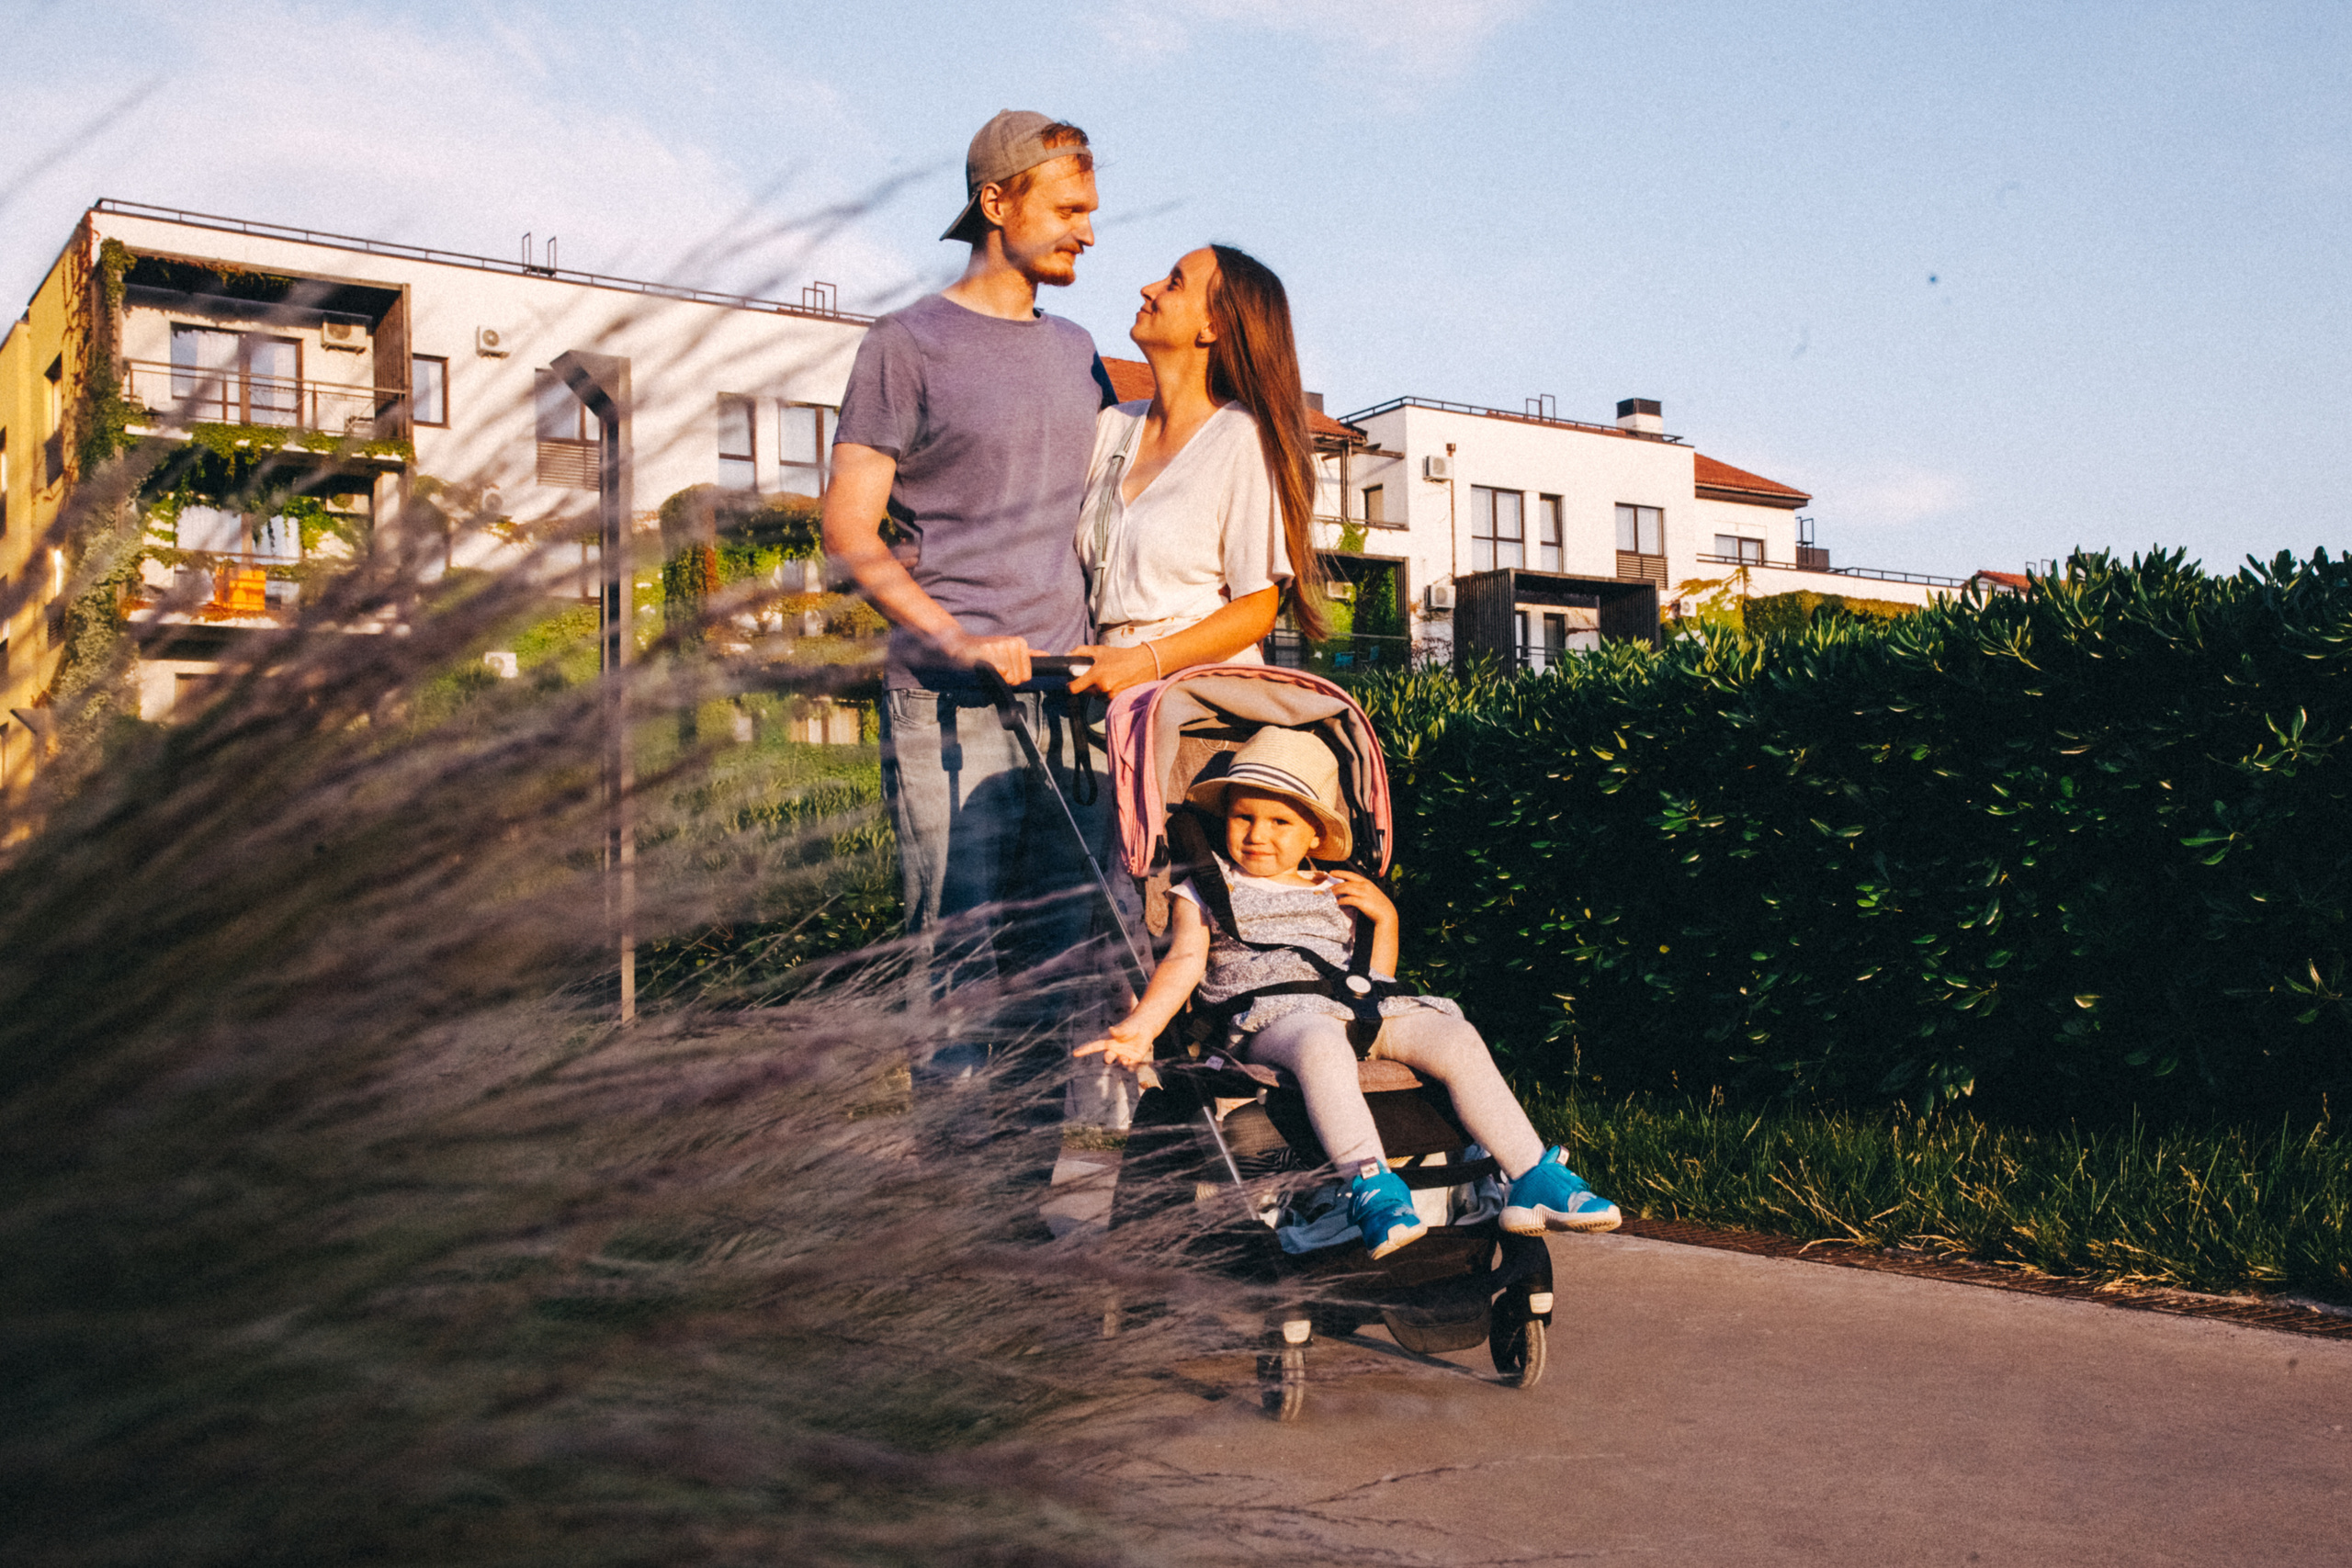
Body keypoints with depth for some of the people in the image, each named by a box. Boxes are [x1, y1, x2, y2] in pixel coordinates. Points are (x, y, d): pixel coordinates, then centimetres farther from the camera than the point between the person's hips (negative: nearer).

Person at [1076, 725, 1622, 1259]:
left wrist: (1385, 916, 10)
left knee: (1456, 1036, -18)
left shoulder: (1337, 893, 27)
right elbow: (1185, 962, 1)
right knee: (1320, 1042, -40)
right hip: (1267, 1015, -4)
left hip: (1355, 1009, 4)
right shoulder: (1207, 888, 18)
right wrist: (1137, 1028, -16)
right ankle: (1371, 1188, -48)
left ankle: (1532, 1179, -19)